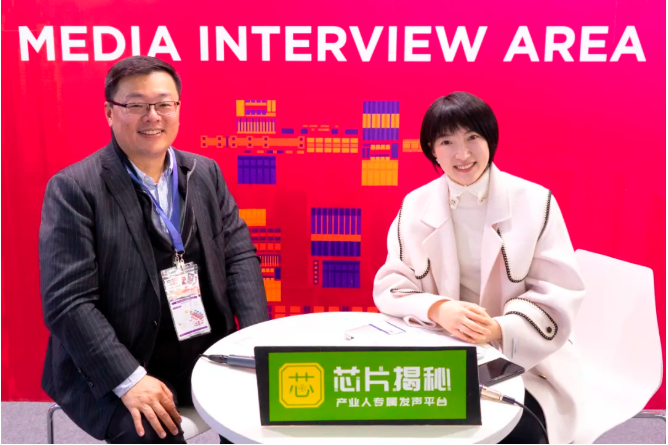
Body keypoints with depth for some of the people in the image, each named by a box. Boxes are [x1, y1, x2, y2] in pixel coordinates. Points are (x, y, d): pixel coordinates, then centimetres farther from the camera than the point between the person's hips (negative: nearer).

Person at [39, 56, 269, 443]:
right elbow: (67, 300, -14)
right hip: (111, 368, -5)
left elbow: (239, 254, 6)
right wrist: (129, 380, -24)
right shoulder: (73, 188, -9)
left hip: (208, 352, 5)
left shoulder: (206, 172, 6)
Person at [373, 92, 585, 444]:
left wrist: (498, 331, -26)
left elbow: (557, 296, -7)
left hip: (524, 360, -1)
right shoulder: (415, 206, 0)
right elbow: (390, 287, -3)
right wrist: (437, 309, -25)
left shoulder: (535, 201, -6)